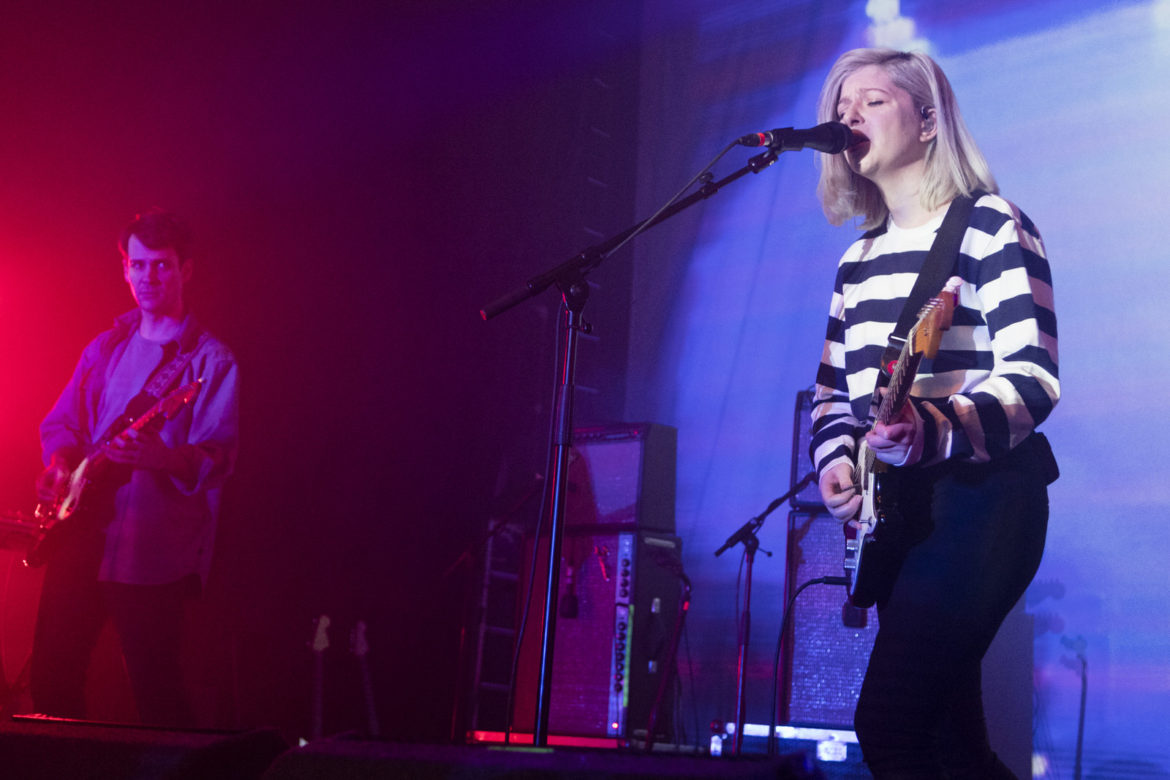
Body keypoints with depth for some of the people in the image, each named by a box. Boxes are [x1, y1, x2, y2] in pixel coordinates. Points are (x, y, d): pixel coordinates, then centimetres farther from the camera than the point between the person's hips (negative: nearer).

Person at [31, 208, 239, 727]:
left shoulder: (211, 361, -2)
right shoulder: (105, 348, 16)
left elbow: (218, 459, -12)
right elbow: (62, 421, 19)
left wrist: (163, 457, -32)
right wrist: (60, 461, -3)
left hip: (152, 551, -6)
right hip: (79, 534, 6)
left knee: (156, 694, -6)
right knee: (51, 677, 7)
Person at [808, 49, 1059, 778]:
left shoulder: (990, 225, -7)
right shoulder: (859, 257, 16)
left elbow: (1034, 377, -17)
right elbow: (832, 388, 20)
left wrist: (932, 428, -34)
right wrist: (835, 462, -1)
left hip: (979, 496, -8)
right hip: (894, 508, 8)